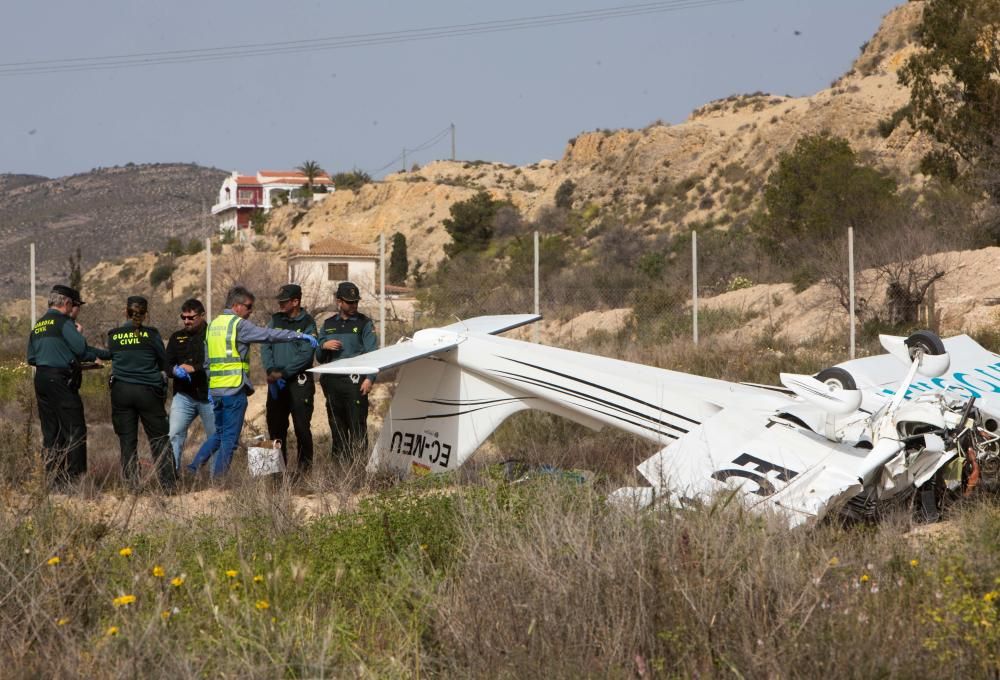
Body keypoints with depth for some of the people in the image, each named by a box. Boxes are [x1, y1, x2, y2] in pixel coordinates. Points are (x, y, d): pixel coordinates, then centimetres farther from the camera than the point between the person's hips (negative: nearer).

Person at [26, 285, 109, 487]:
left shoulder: (38, 325, 17)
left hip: (41, 379, 8)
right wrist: (79, 332, 4)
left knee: (50, 431, 10)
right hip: (61, 380, -8)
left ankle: (53, 477, 10)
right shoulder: (63, 322, -9)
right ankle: (75, 476, -9)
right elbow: (81, 348, -17)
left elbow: (31, 358, 20)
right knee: (74, 430, -5)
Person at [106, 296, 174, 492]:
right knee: (159, 439, 5)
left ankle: (132, 484, 5)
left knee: (127, 440, 7)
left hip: (121, 391, 2)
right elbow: (164, 362, 3)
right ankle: (168, 483, 1)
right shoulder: (151, 334, -5)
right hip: (148, 391, -2)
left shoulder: (113, 336, 0)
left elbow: (111, 358, 9)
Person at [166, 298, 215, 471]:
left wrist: (194, 368, -20)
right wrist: (175, 370, -13)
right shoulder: (177, 337, 13)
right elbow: (166, 364, 10)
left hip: (209, 396, -3)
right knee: (174, 435, -11)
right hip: (184, 396, 3)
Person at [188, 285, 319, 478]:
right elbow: (269, 335, -13)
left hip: (215, 389, 8)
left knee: (220, 433, 19)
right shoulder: (238, 325, -9)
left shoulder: (213, 325, 16)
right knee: (230, 437, -1)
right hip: (234, 390, -8)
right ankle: (218, 477, -1)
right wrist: (299, 336, -8)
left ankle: (195, 466, 10)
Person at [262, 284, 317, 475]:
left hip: (299, 381, -5)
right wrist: (271, 371, -9)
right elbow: (265, 347, 6)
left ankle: (304, 464, 1)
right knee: (275, 425, 7)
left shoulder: (307, 323, -4)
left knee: (301, 425, -6)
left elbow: (305, 355, -11)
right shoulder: (275, 320, 11)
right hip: (276, 381, 5)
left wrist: (283, 373, -14)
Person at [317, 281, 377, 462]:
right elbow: (319, 357, 20)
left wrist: (370, 378, -14)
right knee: (337, 428, 7)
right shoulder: (328, 325, 17)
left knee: (357, 427, -10)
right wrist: (323, 346, -3)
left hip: (355, 382, -5)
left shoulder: (364, 323, 5)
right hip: (332, 382, 5)